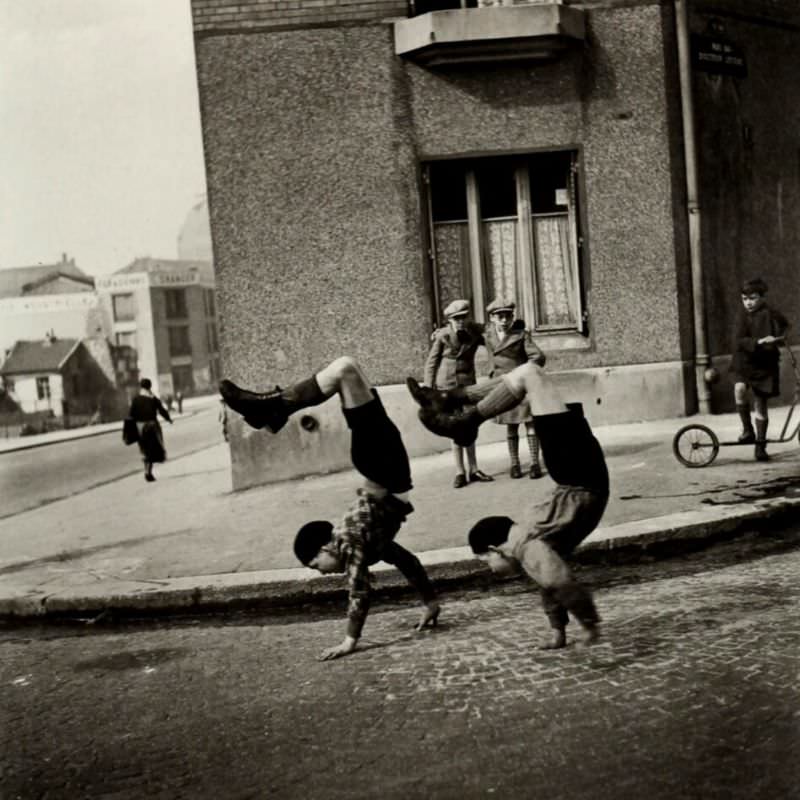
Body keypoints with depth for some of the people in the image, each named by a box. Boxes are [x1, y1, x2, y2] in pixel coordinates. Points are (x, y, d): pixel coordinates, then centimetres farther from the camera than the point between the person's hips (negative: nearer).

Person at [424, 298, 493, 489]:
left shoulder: (475, 332, -2)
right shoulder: (442, 336, -10)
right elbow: (431, 363, -4)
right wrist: (430, 390, -8)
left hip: (467, 385, 3)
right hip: (446, 387, -3)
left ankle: (474, 470, 16)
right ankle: (460, 473, 3)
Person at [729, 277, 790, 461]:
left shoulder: (771, 314, -8)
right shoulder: (743, 315, -4)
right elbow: (738, 342, -13)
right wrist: (758, 341, -28)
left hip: (764, 365, 0)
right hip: (743, 362, 1)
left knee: (761, 407, 5)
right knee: (740, 388, -29)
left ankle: (760, 446, 21)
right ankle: (747, 430, -12)